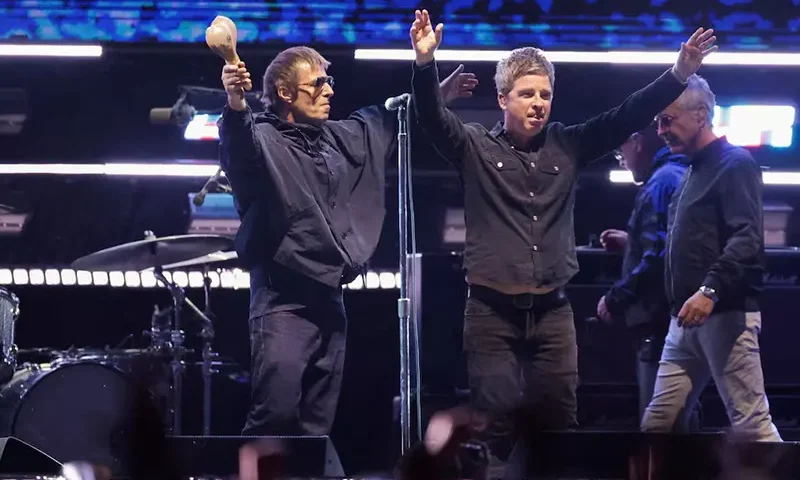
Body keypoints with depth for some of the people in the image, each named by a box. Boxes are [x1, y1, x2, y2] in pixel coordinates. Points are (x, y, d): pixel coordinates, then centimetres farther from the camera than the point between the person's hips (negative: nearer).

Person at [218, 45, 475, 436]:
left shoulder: (340, 138, 14)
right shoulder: (264, 138, -9)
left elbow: (385, 119, 33)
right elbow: (238, 147, -33)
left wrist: (437, 95, 36)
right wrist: (236, 107, -53)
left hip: (329, 300, 8)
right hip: (283, 300, -8)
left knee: (316, 425, 11)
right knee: (276, 411, -19)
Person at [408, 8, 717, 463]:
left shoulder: (567, 147, 9)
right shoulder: (476, 147, 1)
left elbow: (627, 117, 3)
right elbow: (433, 117, -14)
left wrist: (679, 75, -9)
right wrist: (425, 64, -33)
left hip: (553, 311, 3)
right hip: (492, 312, -3)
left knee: (559, 419, 4)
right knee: (495, 421, -4)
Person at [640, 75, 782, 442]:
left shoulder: (734, 164, -7)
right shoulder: (694, 171, 21)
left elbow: (747, 239, -20)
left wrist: (710, 291, -30)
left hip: (726, 314, -9)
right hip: (687, 319, 10)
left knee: (751, 424, -9)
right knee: (657, 422, 6)